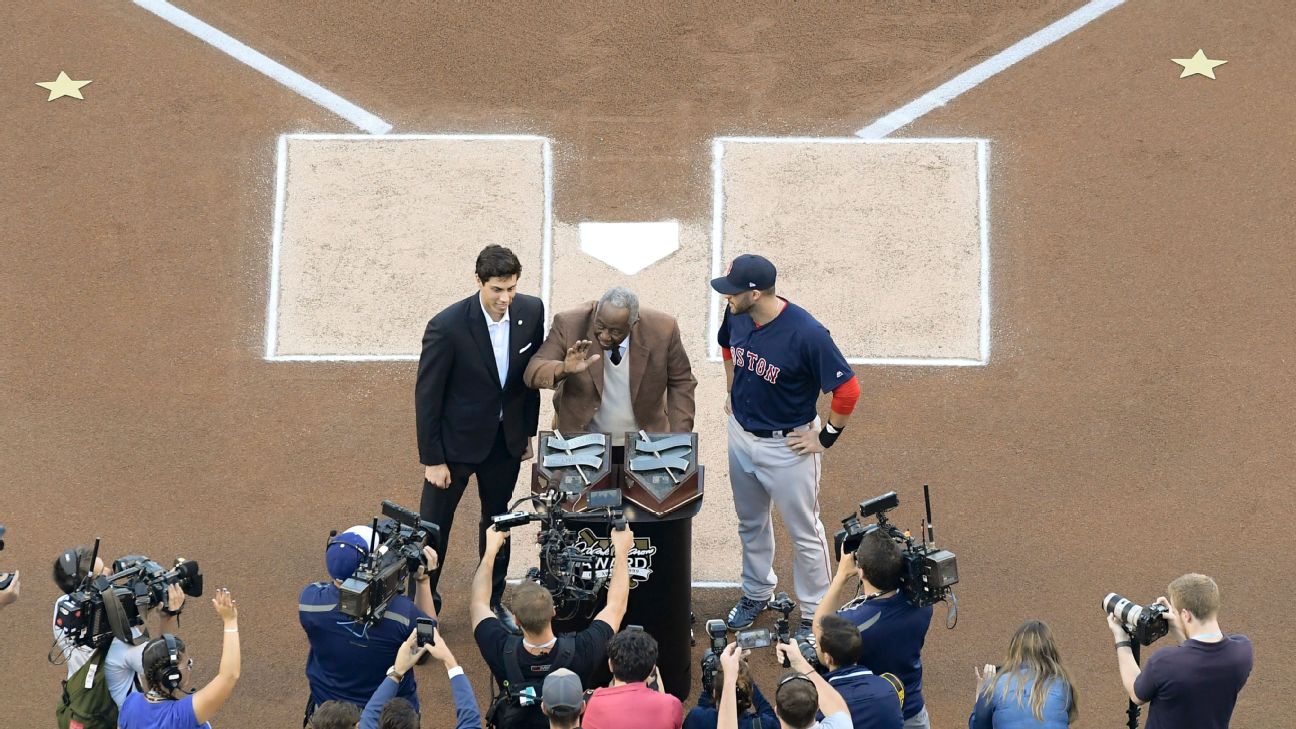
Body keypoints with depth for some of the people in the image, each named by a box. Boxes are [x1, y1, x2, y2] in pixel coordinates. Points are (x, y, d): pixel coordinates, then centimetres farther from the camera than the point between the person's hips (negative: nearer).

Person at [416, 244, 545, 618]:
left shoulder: (531, 311, -11)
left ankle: (493, 602, 36)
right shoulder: (447, 327, -25)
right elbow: (427, 396, -17)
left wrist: (528, 431, 10)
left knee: (497, 520, 20)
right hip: (456, 440, -4)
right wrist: (432, 459, -13)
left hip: (506, 439, 4)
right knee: (433, 528, 5)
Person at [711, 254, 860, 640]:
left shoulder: (806, 333, -32)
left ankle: (814, 615, 26)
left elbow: (847, 389, -24)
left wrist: (826, 437, -15)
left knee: (805, 533, 10)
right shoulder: (736, 315, -12)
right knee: (750, 522, 25)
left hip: (788, 446, -6)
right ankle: (757, 593, 47)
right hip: (741, 433, 6)